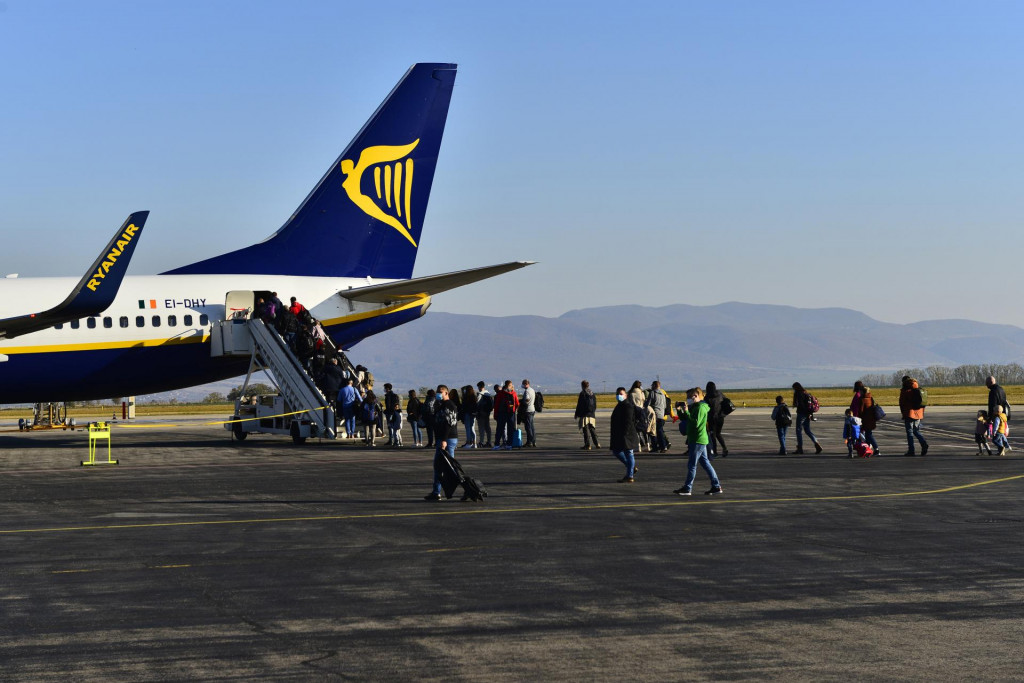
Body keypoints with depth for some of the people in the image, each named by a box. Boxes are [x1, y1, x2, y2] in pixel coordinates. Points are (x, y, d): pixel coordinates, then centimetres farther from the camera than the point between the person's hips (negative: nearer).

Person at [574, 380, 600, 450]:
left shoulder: (582, 393, -9)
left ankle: (587, 445, -7)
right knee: (592, 429, 14)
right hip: (592, 415, 6)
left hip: (584, 415, -6)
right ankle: (596, 444, 13)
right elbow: (595, 405, 17)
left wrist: (576, 414, -2)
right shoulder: (592, 393, 11)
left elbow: (579, 405, -9)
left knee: (586, 430, -4)